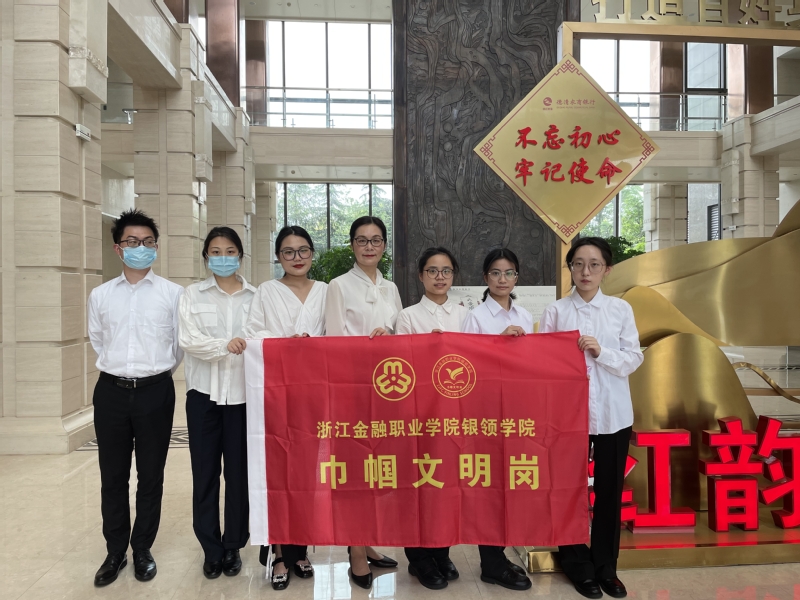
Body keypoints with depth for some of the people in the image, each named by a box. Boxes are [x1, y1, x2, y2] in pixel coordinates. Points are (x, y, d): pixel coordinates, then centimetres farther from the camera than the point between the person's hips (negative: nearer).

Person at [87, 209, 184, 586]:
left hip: (155, 392, -2)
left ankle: (142, 549, 26)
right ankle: (115, 551, 27)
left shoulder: (172, 294, -3)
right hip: (111, 391, 2)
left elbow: (180, 344, 5)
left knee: (150, 476, 9)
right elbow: (97, 341, 16)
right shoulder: (100, 295, 4)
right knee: (112, 477, 11)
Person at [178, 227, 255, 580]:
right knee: (205, 472, 6)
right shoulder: (193, 295, 5)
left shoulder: (255, 296, 5)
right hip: (204, 392, 1)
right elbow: (187, 340, -7)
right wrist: (224, 345, -23)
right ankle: (211, 549, 20)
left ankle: (233, 546, 21)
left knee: (239, 471, 6)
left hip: (242, 393, 0)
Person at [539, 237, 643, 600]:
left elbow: (634, 360, -2)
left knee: (609, 491, 11)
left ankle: (605, 566, 29)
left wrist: (601, 353, -16)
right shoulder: (555, 312, -2)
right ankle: (578, 567, 27)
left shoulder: (621, 309, 2)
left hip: (613, 413, 1)